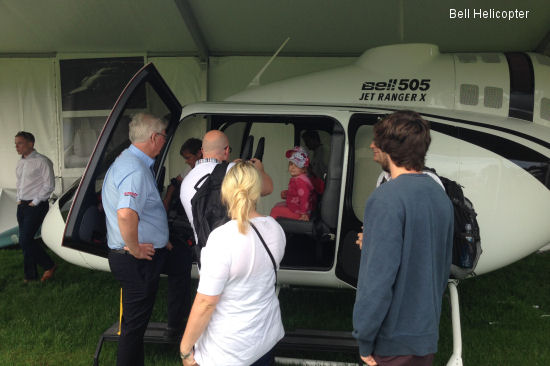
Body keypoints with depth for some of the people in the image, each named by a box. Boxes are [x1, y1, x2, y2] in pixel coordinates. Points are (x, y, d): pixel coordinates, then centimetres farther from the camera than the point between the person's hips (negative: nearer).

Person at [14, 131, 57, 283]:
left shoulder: (42, 161, -10)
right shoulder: (20, 163, 15)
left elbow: (49, 185, -14)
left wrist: (35, 202, -13)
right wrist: (18, 199, 13)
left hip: (36, 206, -8)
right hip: (22, 206, 8)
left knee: (25, 240, -13)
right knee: (25, 240, 8)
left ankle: (49, 266, 4)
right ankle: (31, 274, 17)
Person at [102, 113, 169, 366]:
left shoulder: (125, 160, 12)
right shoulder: (136, 169, -22)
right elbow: (126, 214, -38)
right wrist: (135, 249, -23)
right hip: (140, 260, -10)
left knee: (133, 320, 22)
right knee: (135, 324, 3)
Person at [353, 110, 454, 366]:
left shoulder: (386, 199, -21)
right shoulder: (440, 195, 5)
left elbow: (378, 278, -25)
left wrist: (364, 341, -15)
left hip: (394, 340, -7)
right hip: (428, 333, 8)